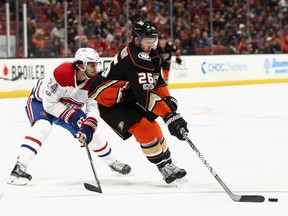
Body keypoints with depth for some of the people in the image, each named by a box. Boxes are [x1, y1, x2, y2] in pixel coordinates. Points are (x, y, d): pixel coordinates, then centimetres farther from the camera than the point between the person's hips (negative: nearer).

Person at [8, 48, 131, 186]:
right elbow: (49, 103, -33)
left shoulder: (93, 81, -19)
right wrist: (70, 116, -38)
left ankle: (112, 162, 30)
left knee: (93, 131, 5)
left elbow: (93, 107, -17)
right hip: (41, 102, -6)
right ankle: (19, 169, -40)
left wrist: (89, 126, -34)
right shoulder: (62, 73, -38)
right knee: (43, 126, -35)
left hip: (68, 106, 6)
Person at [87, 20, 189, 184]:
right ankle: (165, 168, -11)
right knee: (143, 128, -20)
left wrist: (168, 99, -8)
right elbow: (145, 94, -41)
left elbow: (156, 80, 10)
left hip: (128, 99, 10)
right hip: (109, 103, -10)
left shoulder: (150, 55, 0)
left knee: (154, 128, 7)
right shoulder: (134, 60, -32)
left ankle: (169, 164, 19)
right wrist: (169, 115, -46)